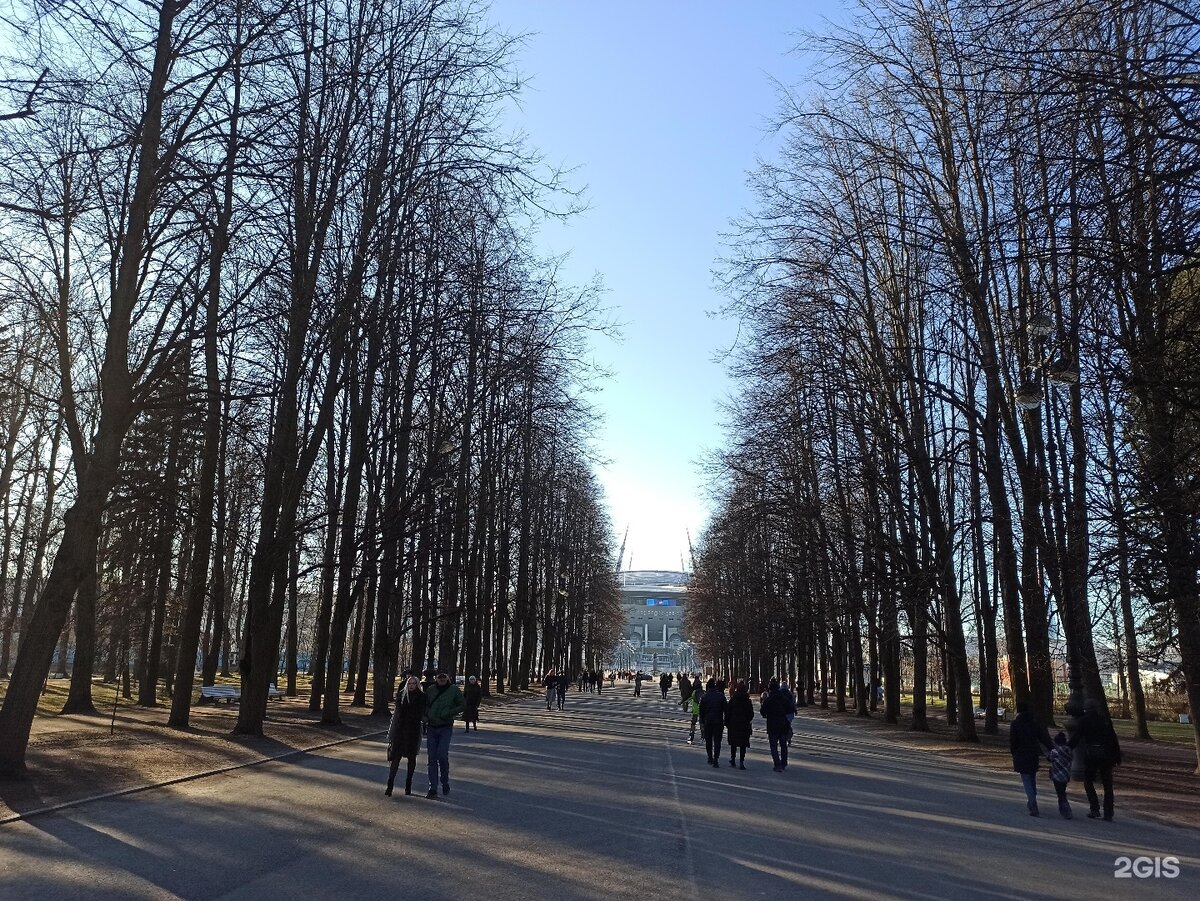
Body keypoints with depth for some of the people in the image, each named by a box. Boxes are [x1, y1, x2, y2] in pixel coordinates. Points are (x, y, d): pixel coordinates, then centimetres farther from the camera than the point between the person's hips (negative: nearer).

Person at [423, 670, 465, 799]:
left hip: (446, 728, -3)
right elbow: (424, 705, 13)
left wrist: (448, 713, -12)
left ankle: (445, 782, 11)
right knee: (432, 758, 2)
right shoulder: (430, 690, 2)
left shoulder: (454, 689, -5)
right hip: (431, 728, 3)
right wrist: (426, 717, -5)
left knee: (442, 755, -13)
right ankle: (433, 788, 8)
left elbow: (462, 705, -1)